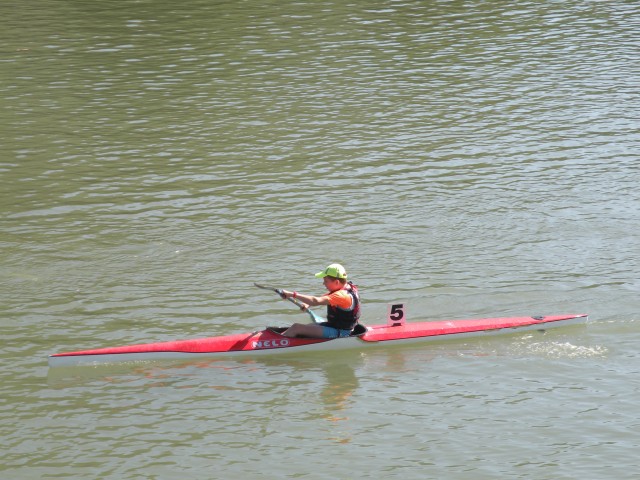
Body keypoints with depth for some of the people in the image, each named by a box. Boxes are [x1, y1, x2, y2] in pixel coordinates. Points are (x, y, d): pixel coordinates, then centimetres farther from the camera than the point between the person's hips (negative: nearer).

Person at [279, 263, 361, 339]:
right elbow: (323, 298, 12)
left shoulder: (341, 295, -26)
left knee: (296, 328, -14)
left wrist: (293, 295, -33)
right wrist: (308, 304, -5)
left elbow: (316, 301, -34)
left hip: (338, 333, -10)